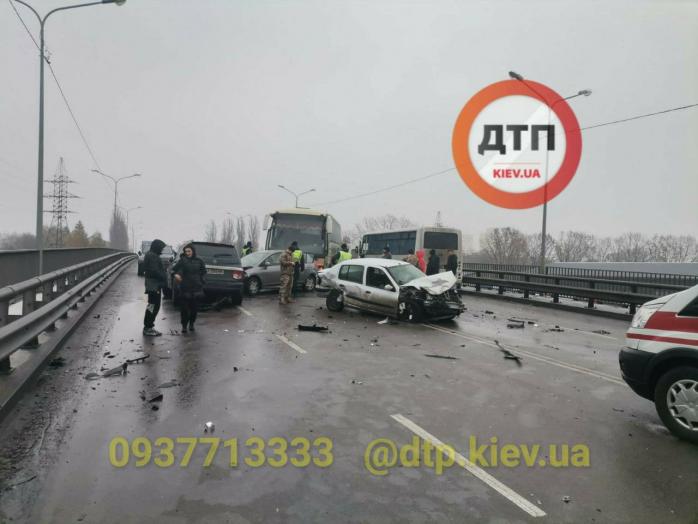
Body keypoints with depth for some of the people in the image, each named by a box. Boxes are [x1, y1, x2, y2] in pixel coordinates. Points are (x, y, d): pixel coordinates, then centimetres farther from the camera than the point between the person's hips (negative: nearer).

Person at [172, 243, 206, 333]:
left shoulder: (199, 261, 7)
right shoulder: (182, 260, -1)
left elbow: (203, 272, 18)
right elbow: (174, 269, -8)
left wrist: (201, 280, 6)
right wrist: (175, 274, -27)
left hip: (196, 288, 2)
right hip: (185, 288, -2)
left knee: (194, 307, 7)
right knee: (184, 308, -1)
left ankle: (191, 324, 25)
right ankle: (184, 325, 12)